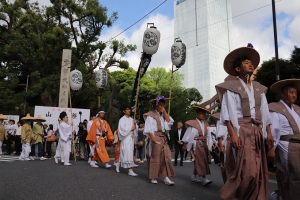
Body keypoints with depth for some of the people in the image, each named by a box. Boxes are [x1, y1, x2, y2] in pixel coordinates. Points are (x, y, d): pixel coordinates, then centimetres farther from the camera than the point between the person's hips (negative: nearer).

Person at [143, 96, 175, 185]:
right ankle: (153, 177, 11)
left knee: (166, 158, -1)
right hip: (155, 137, -6)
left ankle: (166, 178, 2)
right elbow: (149, 128, -9)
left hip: (164, 138, 6)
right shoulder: (151, 115, -2)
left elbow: (170, 122, 3)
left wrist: (165, 113, -2)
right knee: (155, 158, 0)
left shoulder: (164, 115, 17)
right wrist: (153, 138, -19)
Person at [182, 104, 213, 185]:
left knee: (198, 161, 12)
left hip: (204, 144, 6)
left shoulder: (206, 125, 12)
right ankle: (203, 177, -17)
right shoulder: (193, 123, -4)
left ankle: (194, 176, 25)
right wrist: (185, 144, -1)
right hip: (196, 143, -6)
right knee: (200, 160, -15)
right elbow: (188, 134, -2)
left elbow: (208, 136, 14)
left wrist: (210, 145, 10)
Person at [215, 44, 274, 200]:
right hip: (241, 131, -6)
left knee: (258, 170, 8)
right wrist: (232, 134, -17)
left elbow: (264, 112, 17)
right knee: (247, 170, -10)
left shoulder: (259, 88, 17)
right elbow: (227, 113, -9)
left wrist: (268, 132, 10)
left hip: (257, 132, 6)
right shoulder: (231, 87, -2)